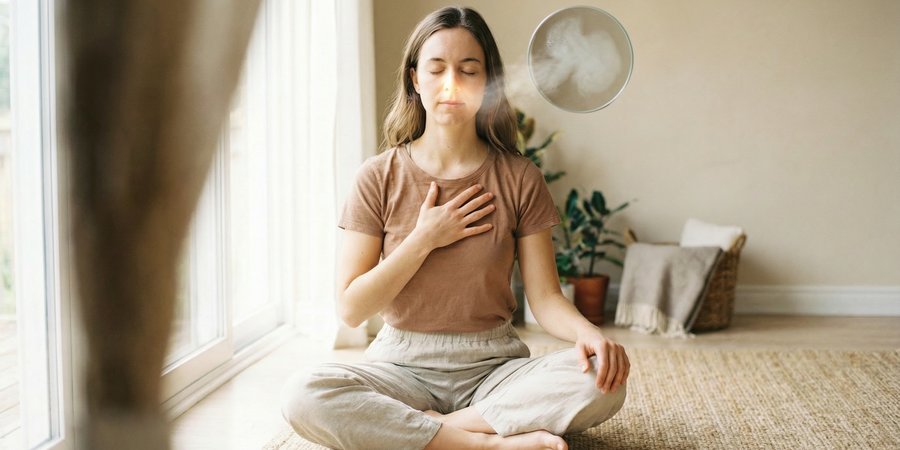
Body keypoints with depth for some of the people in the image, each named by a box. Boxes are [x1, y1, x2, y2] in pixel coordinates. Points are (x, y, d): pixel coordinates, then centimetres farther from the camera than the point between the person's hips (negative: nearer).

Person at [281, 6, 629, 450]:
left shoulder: (519, 179, 0)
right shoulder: (380, 177, -2)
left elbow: (545, 298, -3)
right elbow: (351, 308, -4)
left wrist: (587, 331, -25)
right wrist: (424, 240, -13)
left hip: (494, 367, 1)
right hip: (402, 366, -1)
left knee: (603, 381, -28)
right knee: (304, 395, -31)